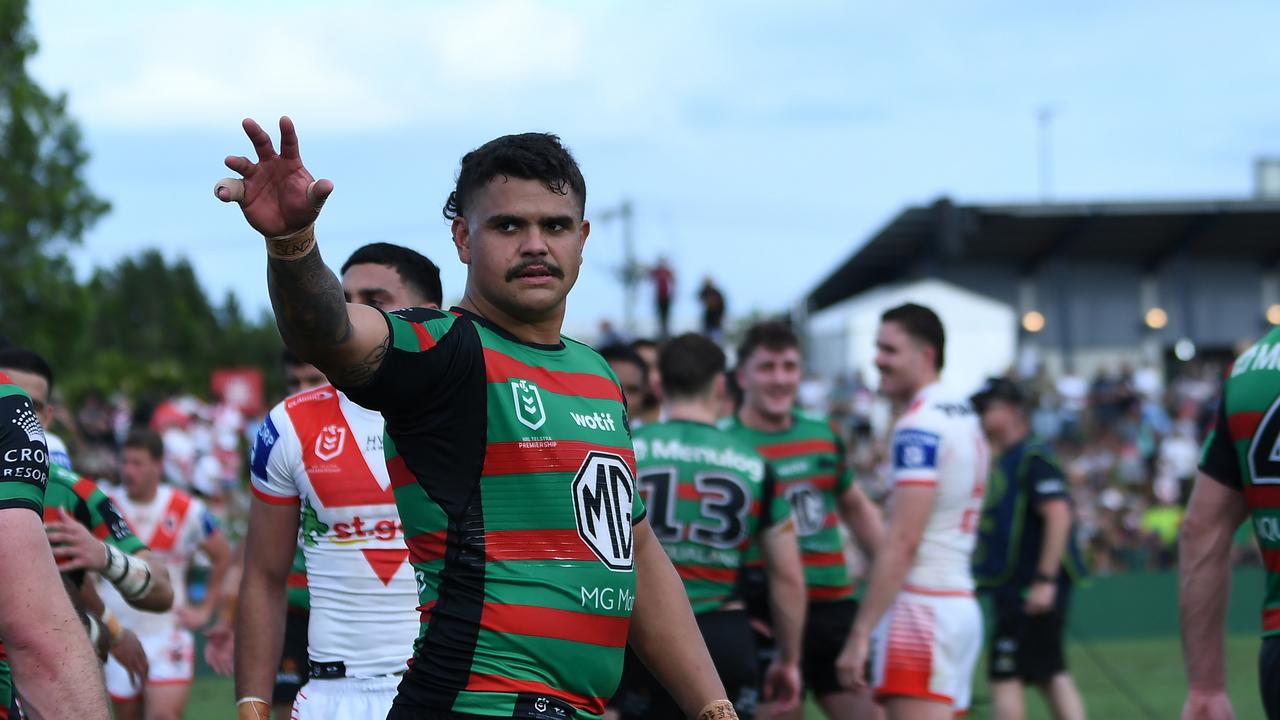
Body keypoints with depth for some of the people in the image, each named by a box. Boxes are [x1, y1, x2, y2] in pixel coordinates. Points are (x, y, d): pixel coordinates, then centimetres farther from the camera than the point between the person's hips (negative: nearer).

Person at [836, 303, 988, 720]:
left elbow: (902, 541, -18)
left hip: (921, 605, -10)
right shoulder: (965, 419, 18)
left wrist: (861, 634, -19)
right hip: (961, 603, 10)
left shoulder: (919, 428, -12)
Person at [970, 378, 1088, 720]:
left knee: (1005, 678, -9)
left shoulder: (1033, 457, -13)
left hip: (1031, 589, -10)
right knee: (1052, 677, 10)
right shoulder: (1002, 463, 17)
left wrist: (1045, 579, -26)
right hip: (1014, 589, 10)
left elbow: (1059, 515, -22)